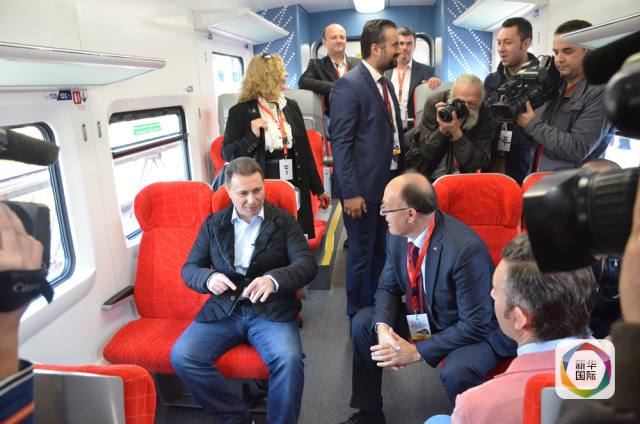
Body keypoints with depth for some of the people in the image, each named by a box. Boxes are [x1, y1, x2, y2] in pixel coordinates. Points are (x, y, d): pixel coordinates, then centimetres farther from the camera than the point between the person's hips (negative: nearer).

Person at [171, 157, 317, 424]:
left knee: (289, 360, -30)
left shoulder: (284, 221, 3)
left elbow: (307, 264, -7)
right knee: (181, 357, -20)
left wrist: (274, 279, -29)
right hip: (223, 310, 3)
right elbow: (189, 268, 10)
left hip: (271, 310, -2)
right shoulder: (213, 224, 10)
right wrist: (208, 278, -16)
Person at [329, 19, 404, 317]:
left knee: (379, 250, 18)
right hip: (363, 186, -8)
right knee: (362, 253, 6)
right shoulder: (348, 85, -14)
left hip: (387, 183, 8)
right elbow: (340, 143, -17)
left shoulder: (385, 83, 12)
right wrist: (350, 192, -19)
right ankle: (359, 314, 24)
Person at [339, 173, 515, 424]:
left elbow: (475, 325, -28)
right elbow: (388, 287, -1)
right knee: (363, 322, -4)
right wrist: (383, 327, -21)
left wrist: (418, 351, -27)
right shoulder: (399, 234, -13)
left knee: (456, 372, -35)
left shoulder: (466, 249, -33)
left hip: (477, 329, -6)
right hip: (426, 317, 7)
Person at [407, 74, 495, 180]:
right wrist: (442, 128, -29)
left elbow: (479, 164, -19)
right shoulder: (434, 103, -11)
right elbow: (426, 152, -12)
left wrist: (456, 132, -29)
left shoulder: (486, 117, -12)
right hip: (426, 175, 0)